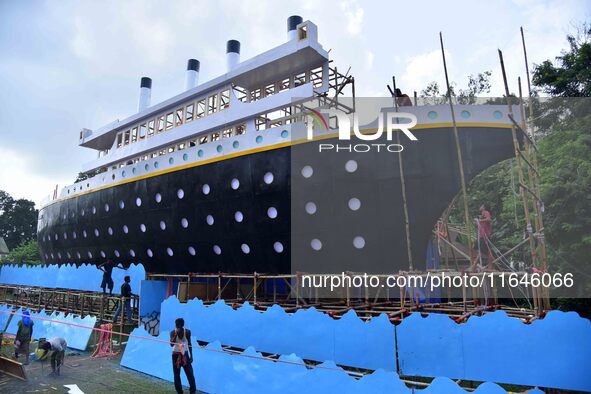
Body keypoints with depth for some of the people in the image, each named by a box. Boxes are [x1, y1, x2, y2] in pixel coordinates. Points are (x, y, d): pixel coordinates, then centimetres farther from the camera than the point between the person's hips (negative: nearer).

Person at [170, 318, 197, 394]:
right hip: (176, 355, 0)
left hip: (185, 354, 0)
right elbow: (171, 344, -23)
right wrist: (176, 334, -32)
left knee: (190, 373, 0)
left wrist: (191, 355, 2)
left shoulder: (187, 332, -9)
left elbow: (189, 344, 1)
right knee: (177, 374, 6)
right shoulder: (173, 332, -12)